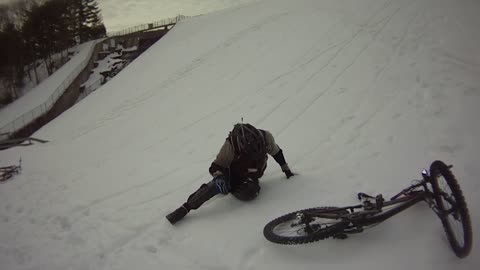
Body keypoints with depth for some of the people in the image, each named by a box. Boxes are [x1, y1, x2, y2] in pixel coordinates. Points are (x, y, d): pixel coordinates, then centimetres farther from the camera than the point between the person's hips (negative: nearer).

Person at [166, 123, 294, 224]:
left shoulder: (266, 137, -22)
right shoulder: (231, 144, -28)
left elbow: (277, 152, 1)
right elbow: (215, 167, -18)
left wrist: (286, 169, 11)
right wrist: (219, 177, -39)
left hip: (251, 178, 2)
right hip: (232, 175, -2)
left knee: (249, 193, -33)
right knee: (217, 184, -35)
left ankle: (230, 189, -1)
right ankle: (185, 208, -28)